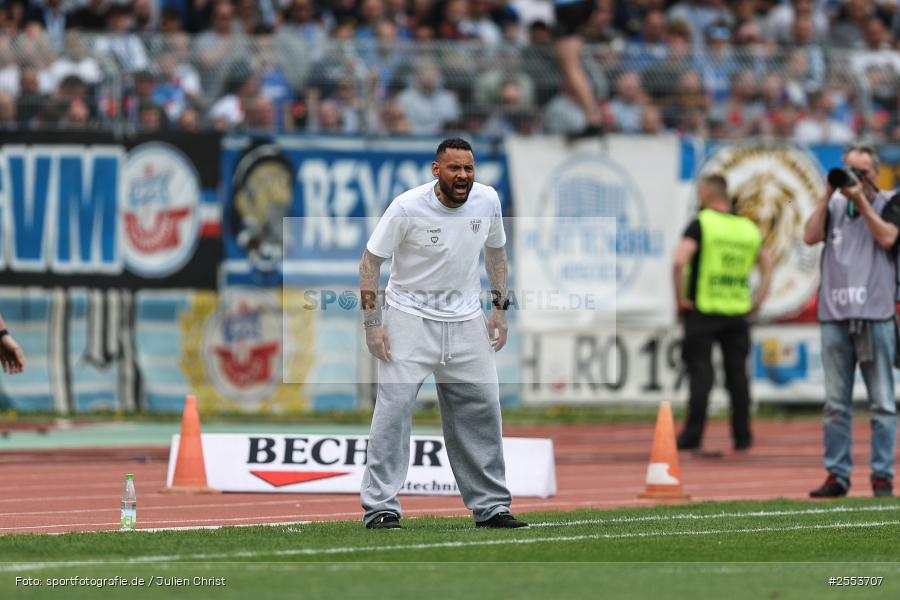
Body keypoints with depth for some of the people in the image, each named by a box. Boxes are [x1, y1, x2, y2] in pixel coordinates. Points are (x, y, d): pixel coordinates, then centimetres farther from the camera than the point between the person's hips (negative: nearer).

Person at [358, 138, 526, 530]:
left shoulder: (487, 200, -4)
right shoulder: (407, 207, -18)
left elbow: (495, 251, 14)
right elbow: (370, 261, -10)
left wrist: (500, 307, 9)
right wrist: (372, 324, -15)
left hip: (466, 320, 5)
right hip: (409, 316, -5)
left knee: (482, 409, 6)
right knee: (394, 405, -14)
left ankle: (490, 505, 17)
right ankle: (380, 507, -12)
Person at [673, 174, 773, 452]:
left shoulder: (701, 224, -8)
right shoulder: (748, 227, 9)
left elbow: (680, 262, -21)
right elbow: (767, 265, 15)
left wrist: (680, 296, -11)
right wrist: (757, 301, 15)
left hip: (703, 311, -4)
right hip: (738, 312, 4)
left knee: (700, 373, -3)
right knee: (737, 374, 9)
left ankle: (693, 436, -5)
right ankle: (742, 436, 11)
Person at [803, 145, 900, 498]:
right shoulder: (834, 206, 14)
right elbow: (810, 237, 1)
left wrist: (860, 200, -10)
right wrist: (828, 196, -4)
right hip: (835, 316, 3)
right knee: (836, 404, 3)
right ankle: (837, 475, 7)